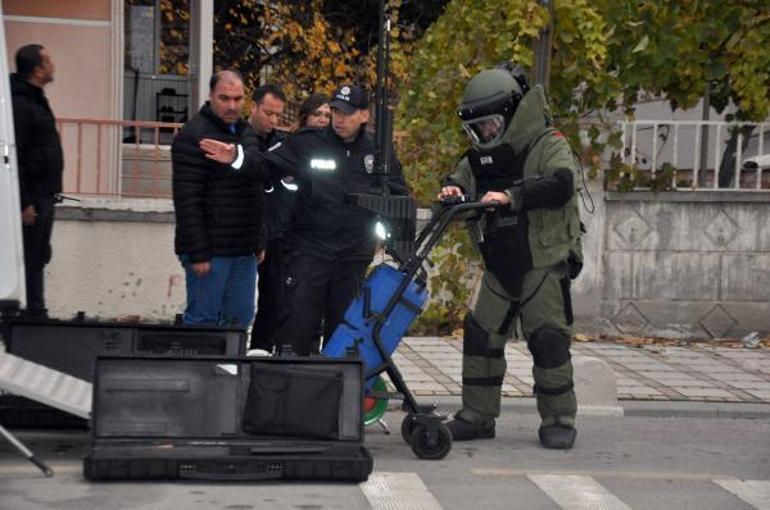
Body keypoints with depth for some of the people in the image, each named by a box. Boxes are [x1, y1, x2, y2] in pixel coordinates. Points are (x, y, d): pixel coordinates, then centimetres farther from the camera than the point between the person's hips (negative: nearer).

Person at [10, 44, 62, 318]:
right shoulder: (19, 103, -18)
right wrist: (24, 203, -23)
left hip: (44, 194, 10)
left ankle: (36, 313, 25)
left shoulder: (35, 99, 14)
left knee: (38, 257, 16)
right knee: (28, 259, -3)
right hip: (31, 198, -10)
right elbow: (15, 157, -22)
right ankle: (33, 313, 3)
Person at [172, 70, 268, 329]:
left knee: (241, 317, 11)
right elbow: (187, 200, -16)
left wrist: (259, 242, 18)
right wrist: (198, 253, -20)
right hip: (211, 250, -8)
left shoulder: (247, 134, 15)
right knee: (203, 320, -3)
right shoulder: (192, 136, -11)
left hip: (243, 250, 8)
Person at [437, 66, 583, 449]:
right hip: (499, 266, 6)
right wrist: (450, 191, -11)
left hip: (544, 263, -6)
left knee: (548, 339, -7)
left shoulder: (549, 145, -10)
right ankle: (477, 415, 15)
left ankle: (559, 421, 5)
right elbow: (459, 178, 14)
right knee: (480, 335, 5)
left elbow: (561, 184, -26)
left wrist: (512, 196, -36)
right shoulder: (480, 156, 11)